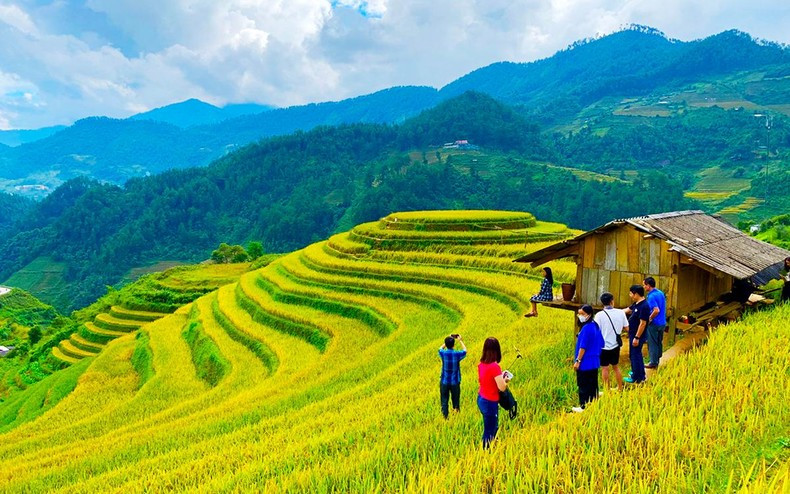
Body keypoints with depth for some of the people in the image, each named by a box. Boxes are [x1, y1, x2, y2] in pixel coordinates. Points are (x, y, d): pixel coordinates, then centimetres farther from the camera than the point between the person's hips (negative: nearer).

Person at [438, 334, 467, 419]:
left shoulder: (443, 353, -13)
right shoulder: (457, 354, -16)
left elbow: (441, 348, 13)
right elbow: (465, 350, 8)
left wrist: (448, 340, 16)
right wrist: (460, 340, 16)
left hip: (444, 382, 0)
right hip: (455, 382, 0)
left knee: (444, 400, 9)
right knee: (455, 400, 18)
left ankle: (445, 417, 12)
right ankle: (456, 412, 31)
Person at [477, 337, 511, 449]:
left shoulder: (481, 364, -1)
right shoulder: (495, 367, -25)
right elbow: (502, 387, -24)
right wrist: (506, 380, -3)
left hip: (481, 399, 8)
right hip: (490, 403, -8)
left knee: (493, 427, 25)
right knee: (489, 431, 8)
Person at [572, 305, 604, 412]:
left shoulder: (586, 328, -21)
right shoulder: (596, 326, 7)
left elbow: (583, 347, -21)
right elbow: (601, 344, 14)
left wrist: (578, 361, -17)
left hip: (585, 363, -9)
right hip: (594, 362, 9)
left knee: (584, 386, 2)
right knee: (593, 384, 16)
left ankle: (584, 406, 9)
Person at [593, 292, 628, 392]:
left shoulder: (599, 315, -16)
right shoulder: (620, 313, -7)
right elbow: (627, 329, 0)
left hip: (603, 346, -4)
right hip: (615, 345, 4)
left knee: (605, 368, 7)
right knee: (616, 367, 20)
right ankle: (620, 388, 30)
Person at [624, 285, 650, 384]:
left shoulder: (644, 306, -24)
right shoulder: (636, 304, 6)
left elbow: (643, 324, -25)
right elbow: (627, 310, 21)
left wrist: (636, 337, -23)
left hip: (637, 336, -10)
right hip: (633, 334, 10)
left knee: (635, 355, 1)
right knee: (636, 354, 21)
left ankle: (636, 378, 12)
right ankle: (641, 375, 35)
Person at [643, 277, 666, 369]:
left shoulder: (651, 296, -22)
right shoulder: (661, 293, 7)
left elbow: (656, 310, -31)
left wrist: (649, 319, -17)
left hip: (654, 324, -9)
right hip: (662, 323, 9)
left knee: (652, 343, 3)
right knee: (659, 342, 18)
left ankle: (653, 363, 10)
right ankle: (657, 360, 28)